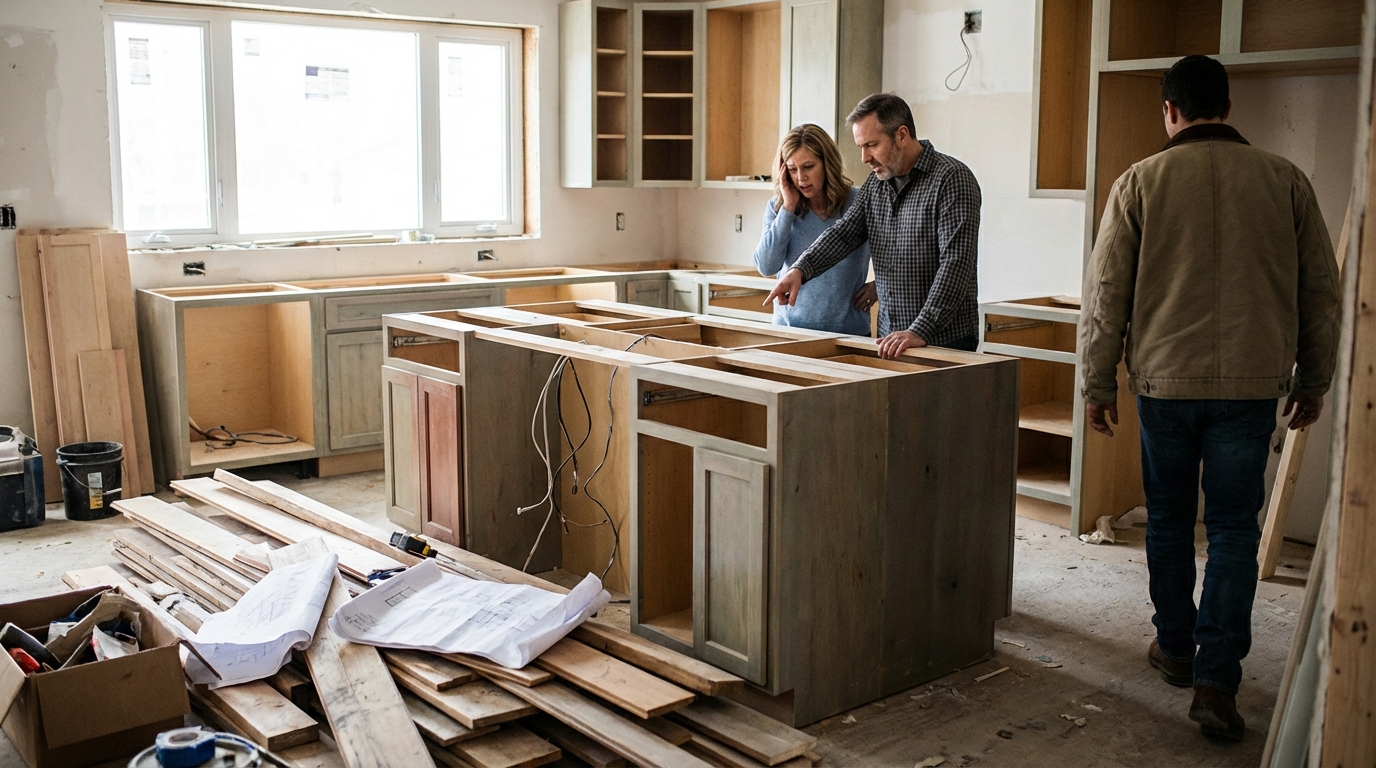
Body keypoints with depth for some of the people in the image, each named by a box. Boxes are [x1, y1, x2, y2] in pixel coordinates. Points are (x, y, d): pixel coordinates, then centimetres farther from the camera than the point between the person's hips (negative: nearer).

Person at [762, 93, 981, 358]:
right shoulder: (876, 183, 11)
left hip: (947, 340, -6)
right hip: (891, 339, 7)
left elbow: (955, 264, -21)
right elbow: (844, 233, 2)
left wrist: (921, 332, -28)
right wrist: (800, 269, -17)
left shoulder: (952, 179, -13)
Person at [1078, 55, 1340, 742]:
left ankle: (1176, 649, 29)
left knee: (1169, 521, 15)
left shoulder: (1140, 182, -2)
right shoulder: (1285, 181, 3)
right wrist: (1313, 380, 19)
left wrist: (1099, 384, 7)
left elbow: (1105, 293, -2)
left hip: (1164, 381, 0)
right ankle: (1215, 680, -1)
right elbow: (1322, 291, 8)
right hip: (1251, 383, 1)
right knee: (1233, 530, 5)